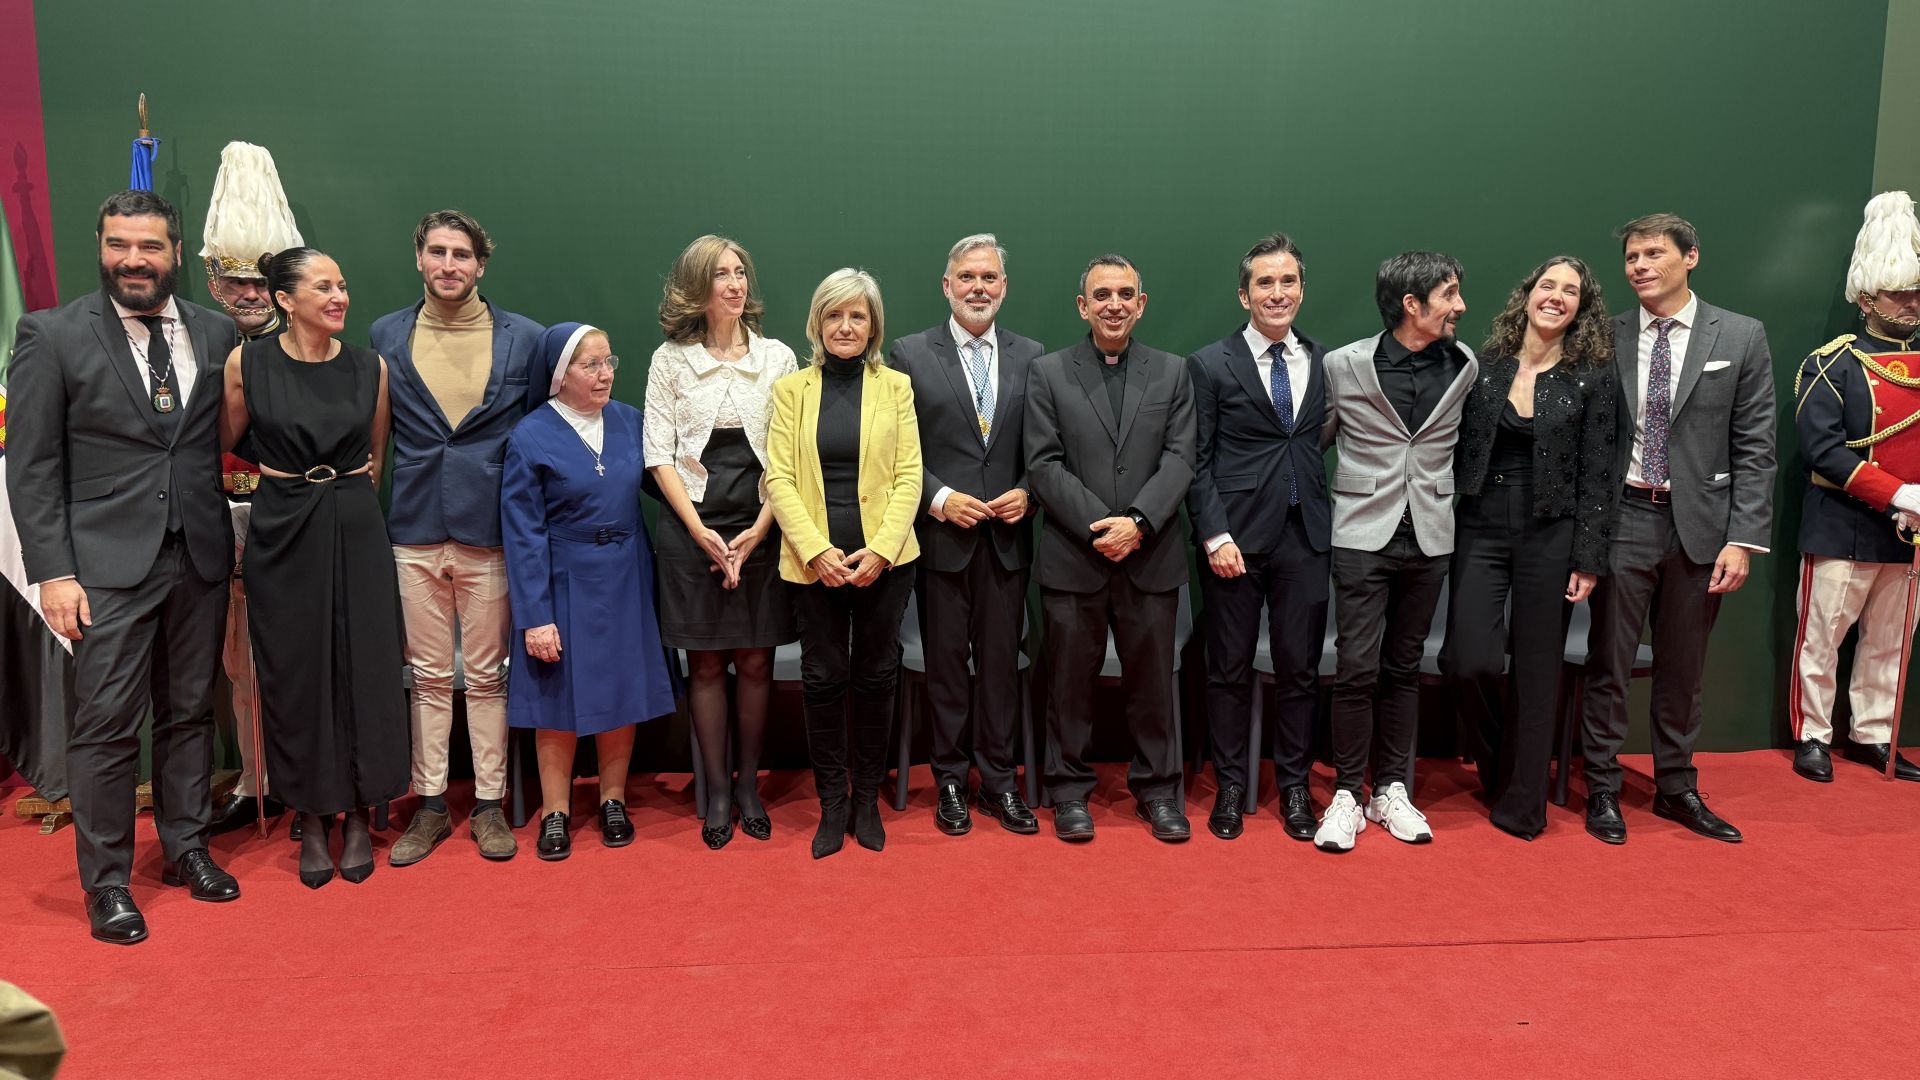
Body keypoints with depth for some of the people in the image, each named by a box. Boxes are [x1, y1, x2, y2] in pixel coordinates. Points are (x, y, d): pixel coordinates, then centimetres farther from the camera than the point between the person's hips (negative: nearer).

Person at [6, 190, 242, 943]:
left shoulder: (216, 334, 6)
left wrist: (231, 538, 1)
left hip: (200, 558, 3)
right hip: (108, 566, -3)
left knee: (190, 712, 13)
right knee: (107, 726, 1)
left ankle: (186, 847, 29)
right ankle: (106, 881, 15)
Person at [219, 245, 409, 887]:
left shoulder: (370, 367, 2)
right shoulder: (247, 364, -4)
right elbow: (226, 444, 10)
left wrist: (348, 491, 9)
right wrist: (287, 475, 10)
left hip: (356, 532, 1)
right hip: (282, 533, -1)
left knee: (363, 669, 4)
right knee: (294, 673, 6)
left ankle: (359, 816, 19)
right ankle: (313, 821, 20)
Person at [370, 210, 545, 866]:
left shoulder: (524, 338, 2)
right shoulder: (387, 336, 7)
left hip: (490, 530, -1)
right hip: (415, 530, 2)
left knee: (487, 675, 6)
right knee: (428, 675, 9)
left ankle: (489, 805, 18)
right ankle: (430, 806, 21)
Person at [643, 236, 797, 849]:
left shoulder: (777, 357, 5)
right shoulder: (670, 360, 3)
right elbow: (660, 455, 1)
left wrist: (760, 528, -9)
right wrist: (700, 531, -9)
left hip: (761, 527, 1)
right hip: (693, 527, -1)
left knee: (756, 660, 5)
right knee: (706, 662, 5)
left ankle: (749, 785, 19)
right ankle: (717, 790, 16)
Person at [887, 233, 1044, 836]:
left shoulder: (1030, 356, 8)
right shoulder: (910, 355, 1)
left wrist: (1027, 493, -7)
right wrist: (940, 499, -12)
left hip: (1007, 537, 2)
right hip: (941, 535, -2)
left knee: (1001, 661, 7)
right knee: (946, 662, 7)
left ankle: (998, 779, 19)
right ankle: (950, 780, 19)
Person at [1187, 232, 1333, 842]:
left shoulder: (1325, 362, 9)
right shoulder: (1211, 365, -1)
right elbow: (1197, 462, -3)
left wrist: (1331, 522, -1)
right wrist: (1215, 536, -11)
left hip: (1306, 537, 3)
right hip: (1236, 536, -2)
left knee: (1300, 669, 8)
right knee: (1230, 670, 6)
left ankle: (1294, 785, 23)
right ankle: (1230, 787, 21)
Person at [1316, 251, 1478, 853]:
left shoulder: (1464, 367, 2)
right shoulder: (1345, 365, -7)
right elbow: (1317, 436, 5)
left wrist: (1443, 501, 17)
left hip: (1429, 537, 3)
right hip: (1363, 533, -3)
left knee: (1404, 667, 11)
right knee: (1356, 668, -4)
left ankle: (1392, 790, 21)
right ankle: (1347, 794, 8)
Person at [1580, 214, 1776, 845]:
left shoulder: (1741, 338, 2)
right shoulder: (1605, 338, 2)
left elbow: (1754, 448, 0)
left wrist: (1742, 538, -7)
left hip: (1700, 523, 1)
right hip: (1624, 520, 0)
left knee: (1682, 669, 13)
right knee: (1609, 664, 4)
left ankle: (1677, 789, 28)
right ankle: (1602, 791, 18)